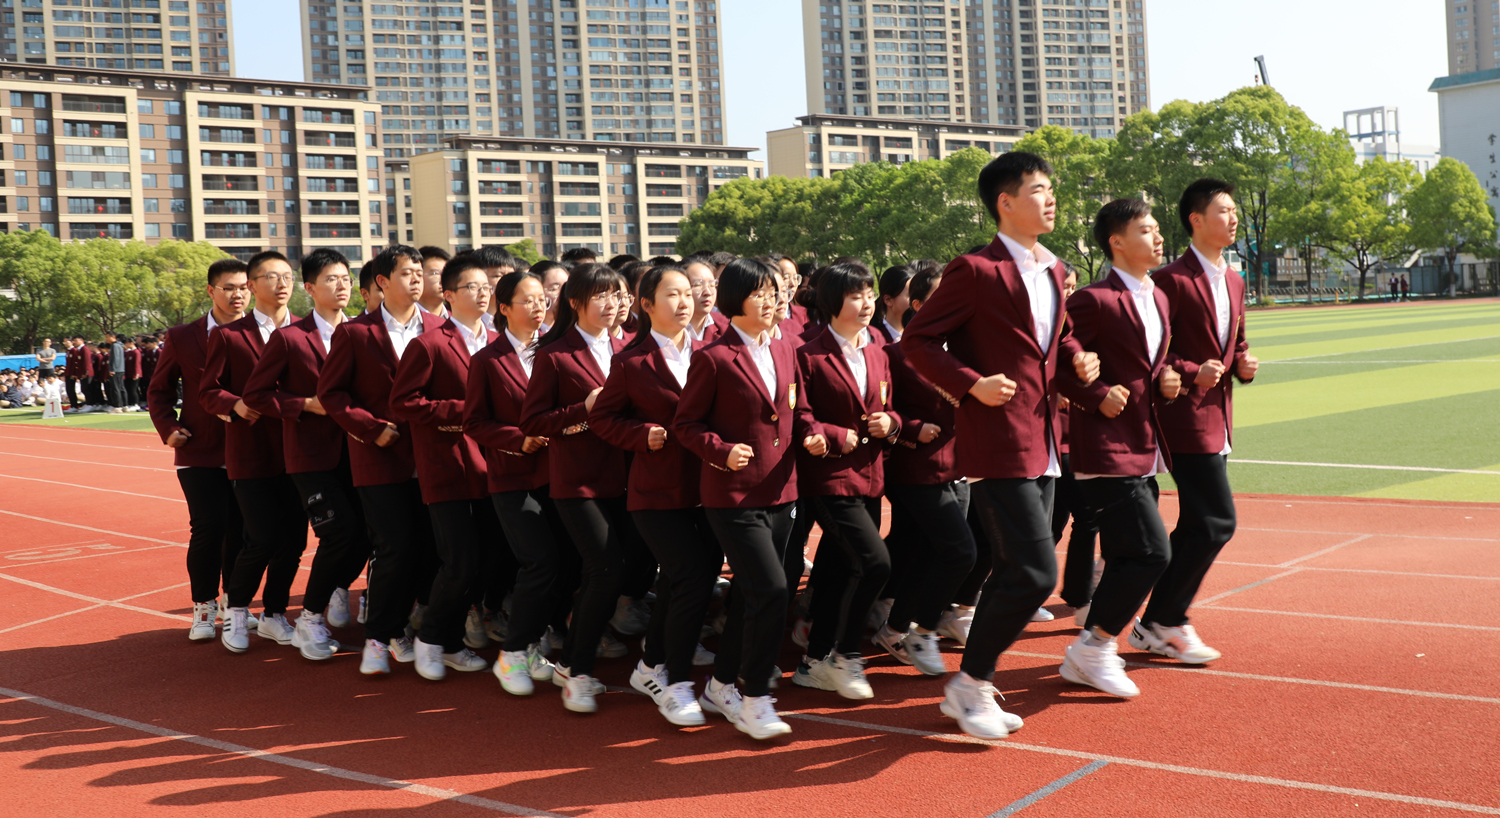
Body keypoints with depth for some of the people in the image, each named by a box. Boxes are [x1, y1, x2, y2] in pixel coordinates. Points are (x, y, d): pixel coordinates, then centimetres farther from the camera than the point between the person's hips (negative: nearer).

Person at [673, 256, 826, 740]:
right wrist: (721, 451, -22)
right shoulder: (714, 359, -9)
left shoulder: (784, 351, 11)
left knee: (748, 594, 14)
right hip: (733, 496, -7)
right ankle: (755, 701, -2)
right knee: (771, 590, -15)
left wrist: (812, 435, -1)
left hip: (779, 492, 7)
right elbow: (685, 424, -6)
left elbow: (798, 410, 20)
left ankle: (722, 687, 30)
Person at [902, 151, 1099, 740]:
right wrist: (972, 384, -19)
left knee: (1014, 574, 13)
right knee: (1036, 574, -13)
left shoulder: (1054, 271, 16)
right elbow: (917, 340, -9)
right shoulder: (975, 271, -10)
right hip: (998, 444, -9)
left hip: (1042, 447, 9)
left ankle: (970, 691, 25)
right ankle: (971, 683, 4)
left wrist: (1076, 365, 8)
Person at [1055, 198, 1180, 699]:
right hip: (1108, 448, -10)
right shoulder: (1094, 300, -13)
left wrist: (1168, 379, 7)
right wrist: (1099, 396, -19)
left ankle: (1089, 655, 24)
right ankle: (1094, 648, 1)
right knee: (1152, 552, -13)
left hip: (1144, 449, 10)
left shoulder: (1158, 299, 16)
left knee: (1129, 557, 13)